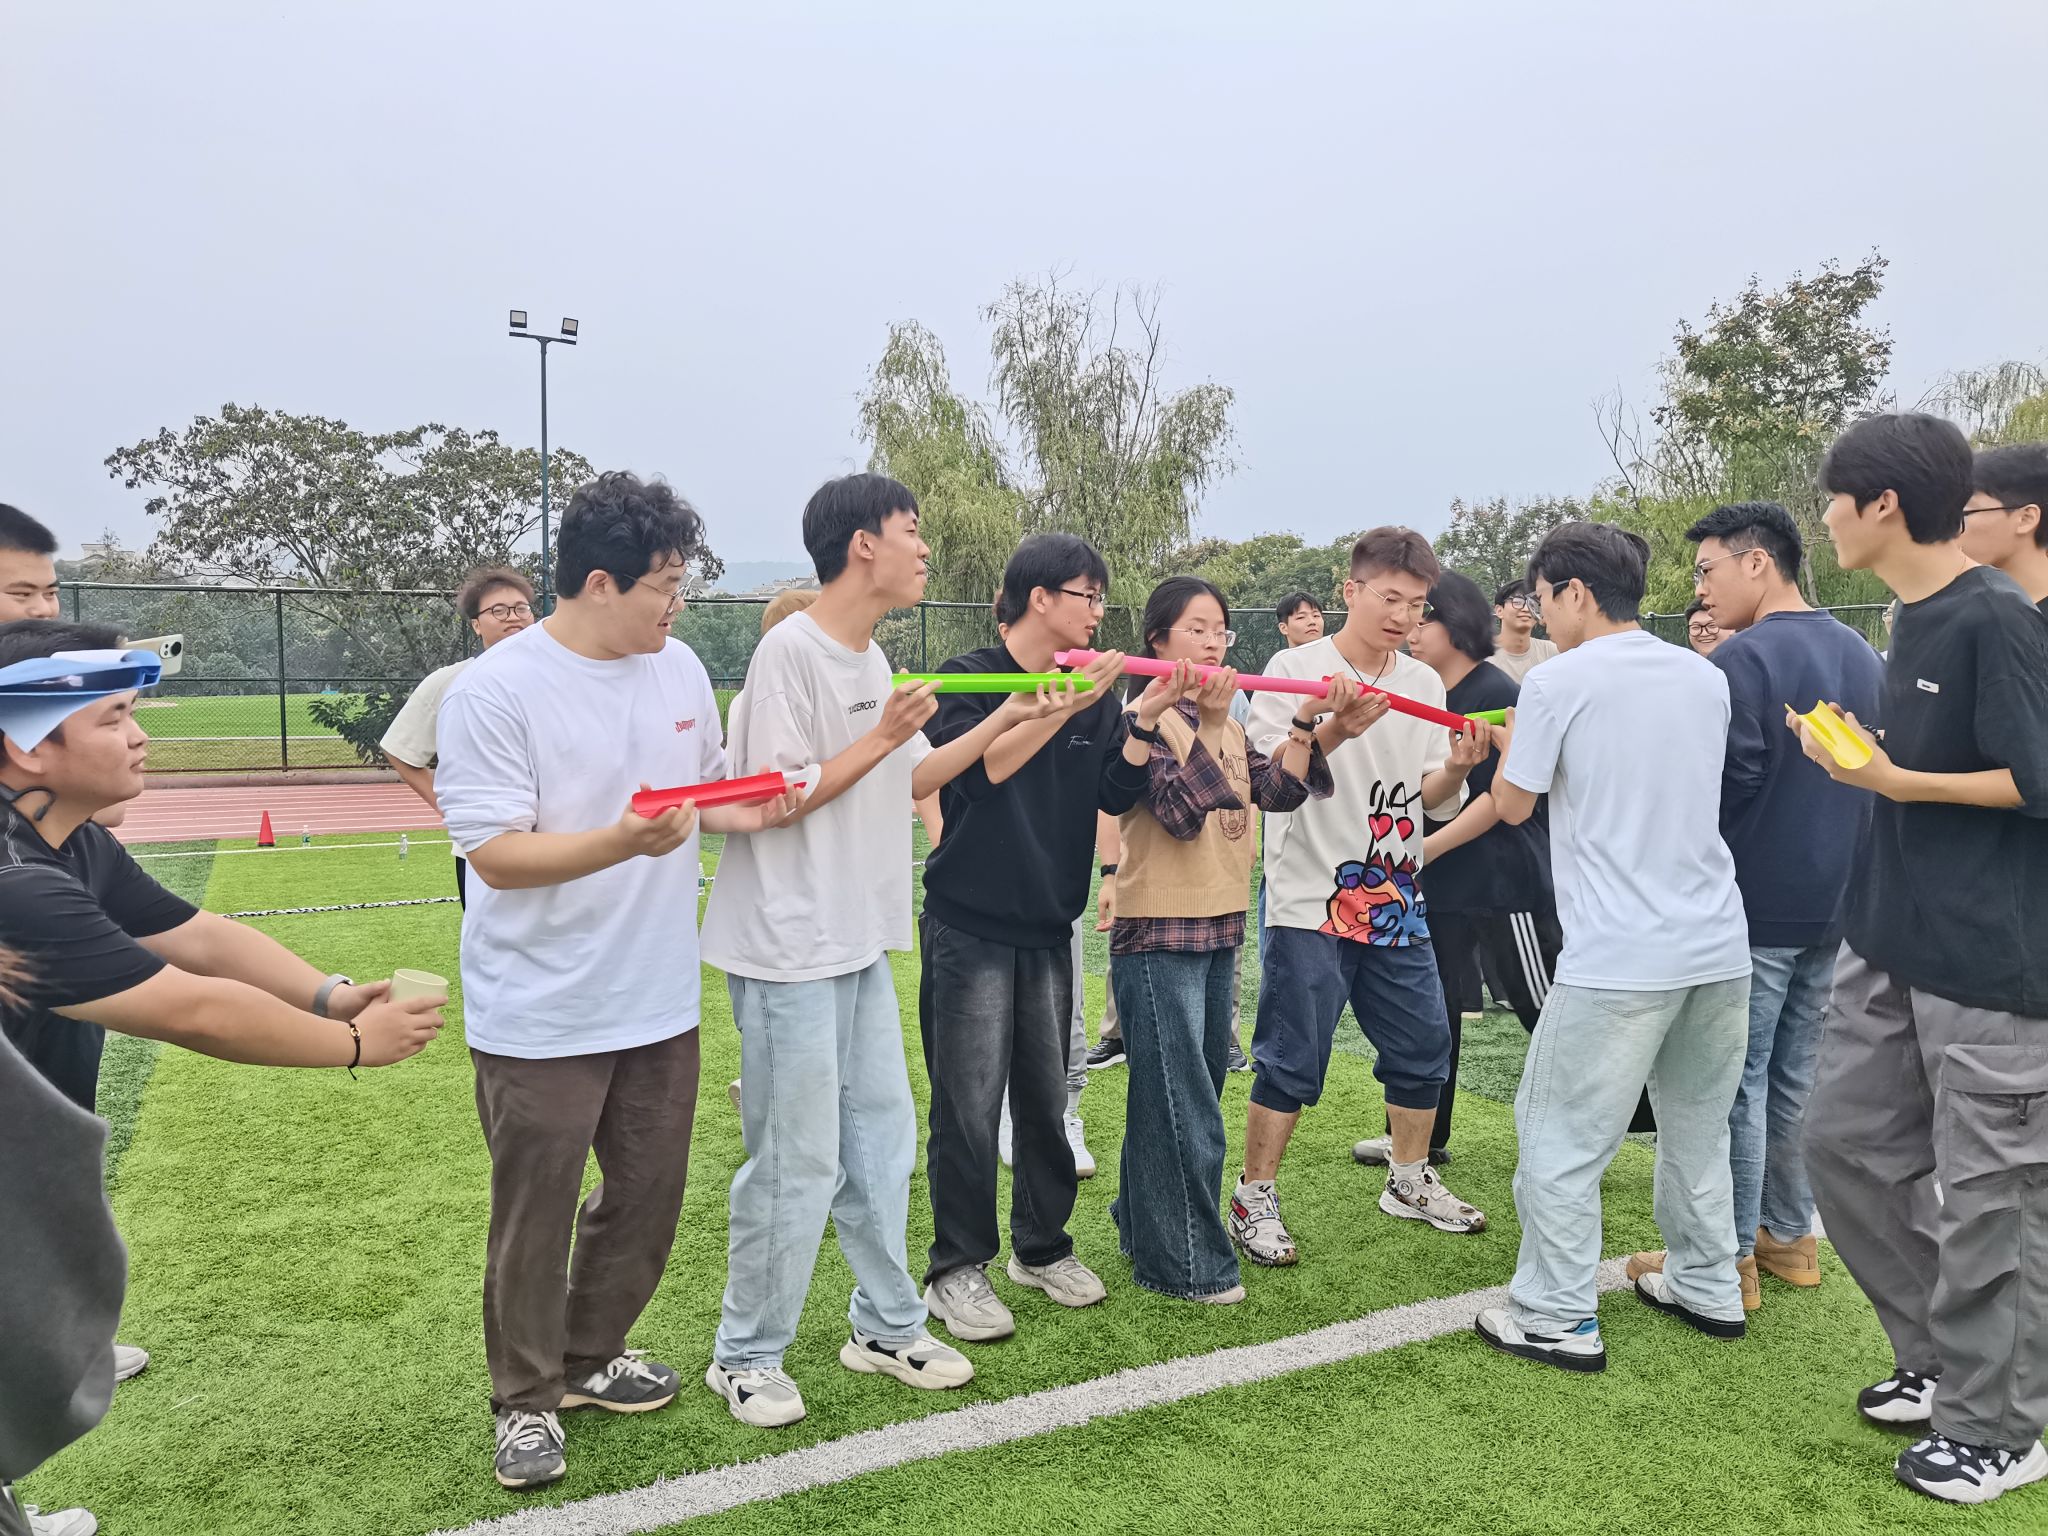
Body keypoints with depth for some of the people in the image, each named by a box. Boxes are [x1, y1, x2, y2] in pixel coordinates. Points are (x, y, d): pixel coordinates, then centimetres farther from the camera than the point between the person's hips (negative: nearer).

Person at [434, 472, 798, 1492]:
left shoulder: (680, 668, 2)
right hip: (540, 1017, -6)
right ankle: (526, 1400, 31)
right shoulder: (493, 690, -17)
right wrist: (622, 842, -33)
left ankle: (591, 1357, 40)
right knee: (535, 1216, 9)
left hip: (660, 1003, 6)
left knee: (647, 1197, 17)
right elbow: (495, 855, -20)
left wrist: (747, 813, -7)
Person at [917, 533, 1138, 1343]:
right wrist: (1062, 708, -27)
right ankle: (956, 1269, 14)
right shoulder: (967, 679, -7)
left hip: (1048, 927, 5)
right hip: (971, 927, -5)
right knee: (969, 1107, 0)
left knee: (1046, 1096, 12)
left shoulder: (1092, 693, 7)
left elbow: (1118, 792, -2)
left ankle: (1041, 1246, 29)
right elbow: (977, 770, -23)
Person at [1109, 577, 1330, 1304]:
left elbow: (1277, 790, 2)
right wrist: (1208, 722, -27)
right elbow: (1179, 810, -22)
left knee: (1178, 1095, 17)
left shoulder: (1228, 724, 13)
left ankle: (1143, 1226, 32)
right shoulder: (1147, 720, -11)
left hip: (1219, 927, 8)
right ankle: (1186, 1262, 10)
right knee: (1182, 1104, -2)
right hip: (1160, 931, -8)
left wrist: (1310, 724, -9)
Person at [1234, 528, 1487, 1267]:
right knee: (1290, 1060, -1)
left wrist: (1455, 770, -13)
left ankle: (1410, 1180, 34)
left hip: (1396, 899, 6)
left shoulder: (1424, 683, 9)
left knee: (1423, 1045, 13)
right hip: (1309, 901, -6)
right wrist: (1331, 734, -29)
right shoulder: (1295, 668, -7)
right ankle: (1254, 1199, 15)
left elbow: (1430, 801, 8)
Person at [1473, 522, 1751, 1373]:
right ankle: (1709, 1288, 33)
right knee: (1698, 1128, 21)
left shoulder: (1557, 683, -10)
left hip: (1617, 959, -7)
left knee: (1559, 1140, 4)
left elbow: (1513, 806, -1)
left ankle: (1558, 1319, 10)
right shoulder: (1706, 678, 9)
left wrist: (1509, 746, 18)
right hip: (1718, 947, 7)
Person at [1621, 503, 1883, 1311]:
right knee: (1796, 1076, 17)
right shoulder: (1862, 656, 11)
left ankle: (1727, 1262, 9)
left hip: (1752, 907, -8)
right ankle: (1790, 1235, 28)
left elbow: (1720, 785, -19)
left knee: (1734, 1083, 1)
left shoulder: (1742, 658, -16)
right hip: (1834, 903, 8)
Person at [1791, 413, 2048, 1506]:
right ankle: (1939, 1361, 32)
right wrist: (1858, 752, 4)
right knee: (1846, 1141, 14)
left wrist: (1893, 780, -20)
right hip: (1891, 940, 9)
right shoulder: (1914, 617, 10)